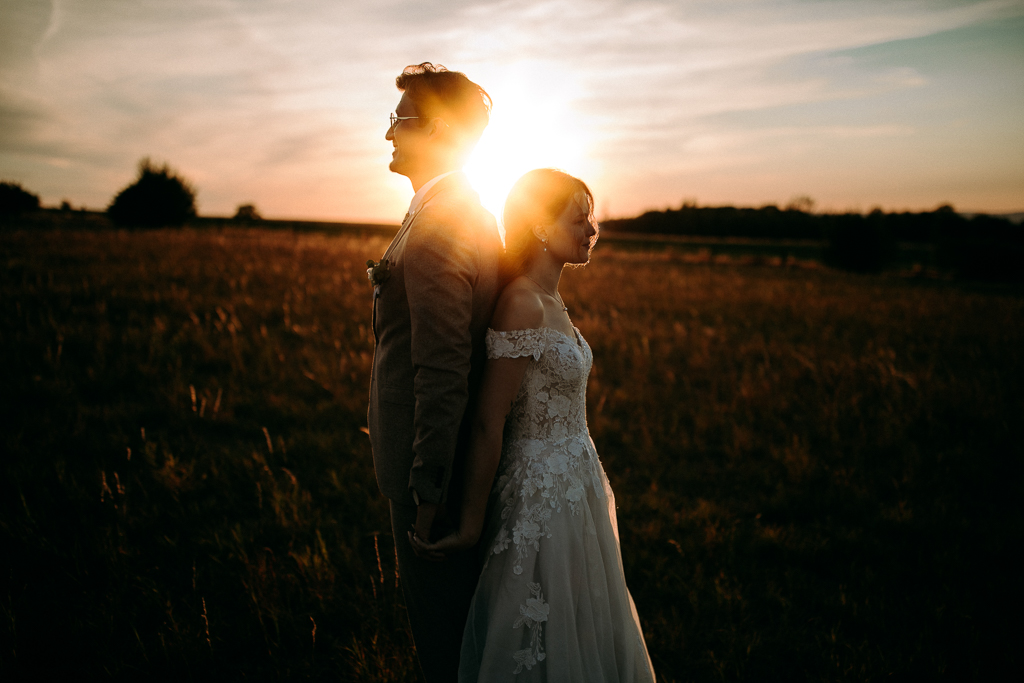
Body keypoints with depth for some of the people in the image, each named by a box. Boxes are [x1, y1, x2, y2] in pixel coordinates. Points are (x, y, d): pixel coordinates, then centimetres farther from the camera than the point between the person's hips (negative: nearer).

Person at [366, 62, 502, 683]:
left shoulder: (437, 228, -21)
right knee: (456, 624, 23)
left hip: (434, 468, -10)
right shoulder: (475, 215, 11)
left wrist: (427, 489, -19)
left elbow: (442, 370, -25)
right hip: (460, 459, 10)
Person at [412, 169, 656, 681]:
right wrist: (471, 525, -16)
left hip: (573, 488, 9)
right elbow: (489, 422, -20)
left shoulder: (548, 300, 8)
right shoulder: (523, 303, -20)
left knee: (580, 636, 20)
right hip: (543, 498, -9)